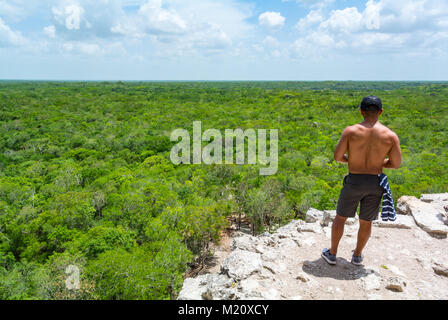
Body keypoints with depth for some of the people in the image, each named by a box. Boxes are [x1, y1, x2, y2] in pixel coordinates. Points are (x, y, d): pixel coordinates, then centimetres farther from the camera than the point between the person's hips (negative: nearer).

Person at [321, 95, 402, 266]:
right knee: (366, 222, 19)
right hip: (376, 183, 2)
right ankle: (357, 255, 36)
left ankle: (332, 254, 28)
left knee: (340, 217, 17)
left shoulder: (351, 131, -12)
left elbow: (338, 157, -10)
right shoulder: (390, 135, -7)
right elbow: (396, 164, -2)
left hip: (354, 182, -2)